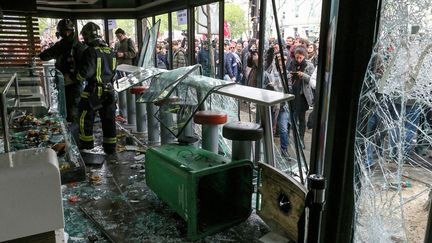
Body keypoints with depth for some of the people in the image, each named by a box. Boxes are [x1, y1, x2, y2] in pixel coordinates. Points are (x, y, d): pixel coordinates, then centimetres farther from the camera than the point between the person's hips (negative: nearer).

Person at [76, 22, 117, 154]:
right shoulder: (110, 51, 5)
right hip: (109, 91, 6)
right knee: (108, 119, 11)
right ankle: (110, 147, 17)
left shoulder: (91, 51, -16)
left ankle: (86, 144, 22)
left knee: (86, 118, 11)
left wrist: (77, 76, 0)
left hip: (94, 91, -6)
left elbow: (85, 73, -20)